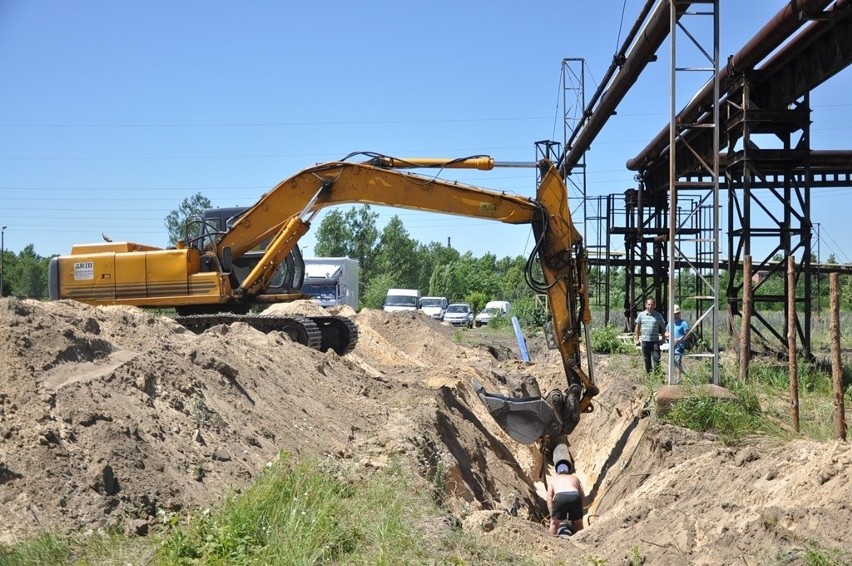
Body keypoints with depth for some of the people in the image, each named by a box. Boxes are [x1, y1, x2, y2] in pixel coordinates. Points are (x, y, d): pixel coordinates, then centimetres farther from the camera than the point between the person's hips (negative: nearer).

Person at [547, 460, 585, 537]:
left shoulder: (553, 478, 33)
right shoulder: (575, 478, 35)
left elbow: (549, 498, 22)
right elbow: (583, 496, 26)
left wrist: (552, 515, 21)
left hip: (560, 497, -1)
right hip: (575, 496, 1)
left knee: (554, 523, 15)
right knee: (579, 523, 20)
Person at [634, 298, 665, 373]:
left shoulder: (658, 315, 4)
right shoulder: (641, 315, 5)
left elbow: (663, 328, 11)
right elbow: (637, 327, 11)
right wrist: (637, 339, 6)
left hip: (655, 341, -1)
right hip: (645, 341, 1)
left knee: (656, 359, -6)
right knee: (647, 360, 8)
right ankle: (648, 373, 18)